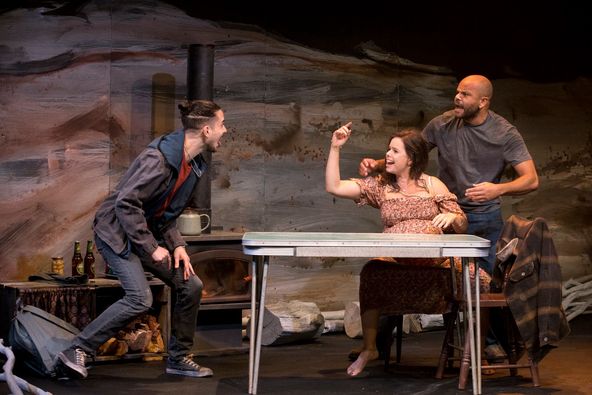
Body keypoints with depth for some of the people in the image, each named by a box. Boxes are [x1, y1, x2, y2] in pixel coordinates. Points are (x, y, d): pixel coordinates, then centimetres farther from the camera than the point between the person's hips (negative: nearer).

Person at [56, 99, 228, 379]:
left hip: (148, 233, 9)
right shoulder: (159, 159, -26)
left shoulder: (194, 165, 4)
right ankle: (75, 352, -12)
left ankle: (178, 358, 19)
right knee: (140, 298, -22)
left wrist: (177, 245, -2)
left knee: (191, 285, 5)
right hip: (117, 231, -9)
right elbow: (126, 203, -28)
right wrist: (151, 248, -23)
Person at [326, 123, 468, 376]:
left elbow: (462, 227, 11)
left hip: (434, 259, -1)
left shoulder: (432, 185, 13)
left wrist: (452, 217, -12)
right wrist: (335, 148, 5)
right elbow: (333, 187, 7)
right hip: (392, 260, 1)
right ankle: (369, 348, -22)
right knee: (370, 273, -34)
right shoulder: (380, 186, 16)